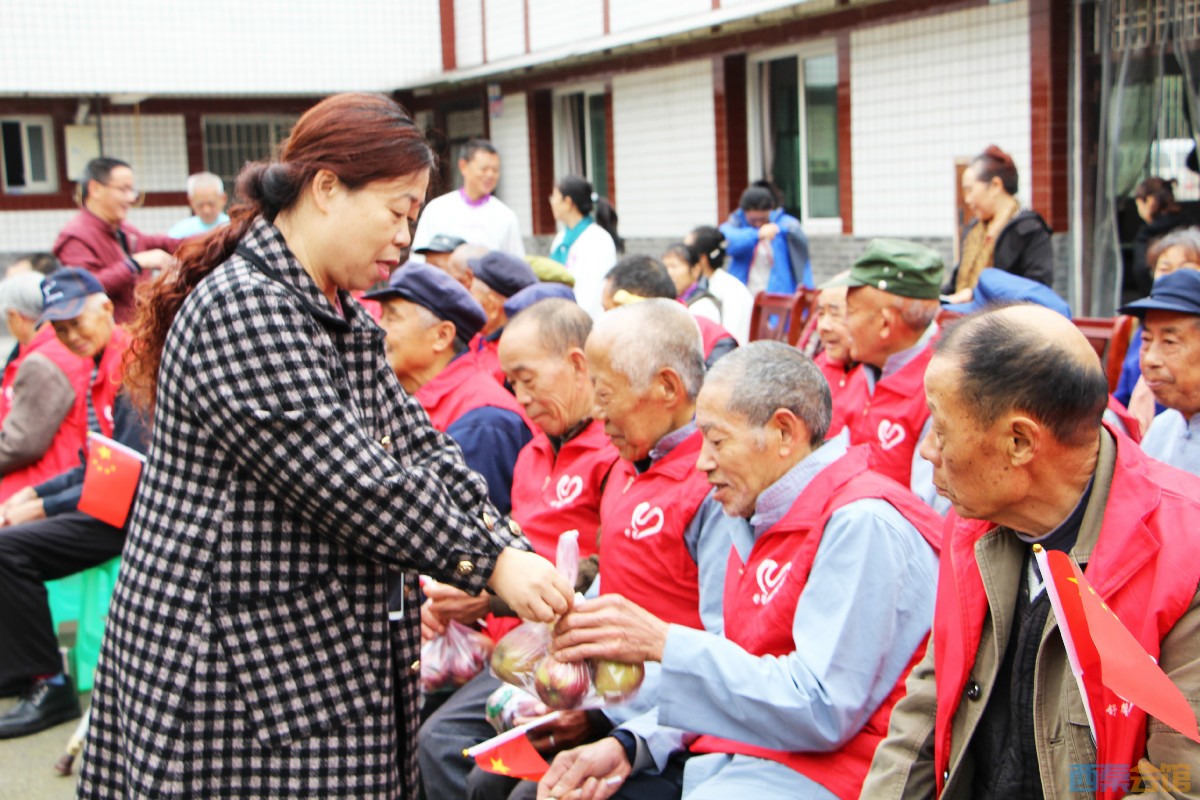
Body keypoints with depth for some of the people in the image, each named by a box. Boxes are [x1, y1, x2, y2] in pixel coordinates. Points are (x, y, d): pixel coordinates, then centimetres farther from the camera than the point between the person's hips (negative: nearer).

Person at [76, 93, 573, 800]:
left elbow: (420, 447, 8)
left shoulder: (342, 317, 13)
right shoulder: (242, 310, -19)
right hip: (236, 670, -9)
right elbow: (349, 482, -23)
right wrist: (489, 562, -16)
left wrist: (511, 547, -5)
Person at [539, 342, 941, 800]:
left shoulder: (862, 524, -15)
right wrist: (629, 745, 2)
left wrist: (661, 643, -20)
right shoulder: (767, 523, 16)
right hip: (727, 762, 9)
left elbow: (823, 711, -21)